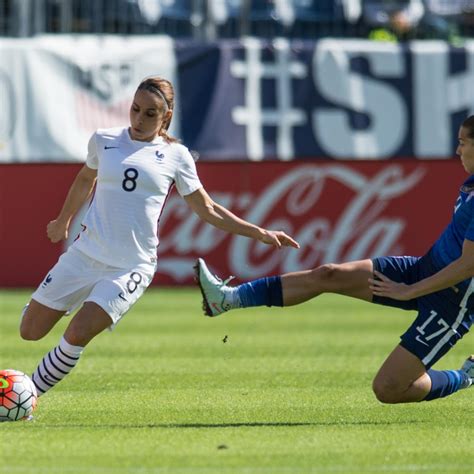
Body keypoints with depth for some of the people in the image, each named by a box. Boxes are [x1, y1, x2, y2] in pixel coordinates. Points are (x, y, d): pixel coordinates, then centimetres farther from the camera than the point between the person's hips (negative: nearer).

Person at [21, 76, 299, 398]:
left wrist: (259, 233, 5)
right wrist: (63, 221, 37)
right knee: (30, 332, 0)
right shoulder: (104, 141, 5)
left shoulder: (176, 156, 2)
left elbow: (207, 209, 11)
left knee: (77, 335, -21)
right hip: (84, 254, 3)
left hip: (132, 268, -2)